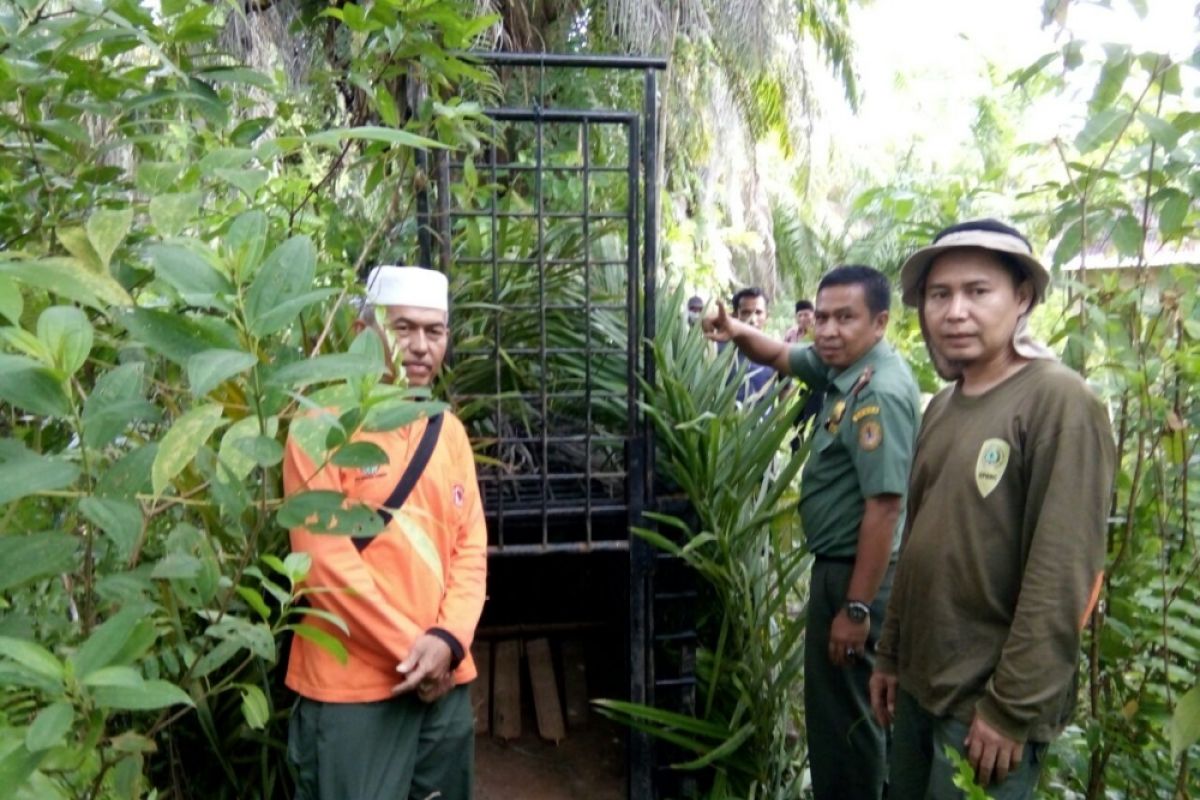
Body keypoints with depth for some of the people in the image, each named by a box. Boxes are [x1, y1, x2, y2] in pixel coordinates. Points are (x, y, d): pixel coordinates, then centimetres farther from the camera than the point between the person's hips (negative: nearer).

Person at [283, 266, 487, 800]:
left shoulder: (449, 430, 9)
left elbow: (471, 547, 6)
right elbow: (325, 560, -15)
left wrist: (447, 641, -9)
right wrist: (409, 648, -12)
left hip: (444, 679, 6)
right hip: (351, 683, -6)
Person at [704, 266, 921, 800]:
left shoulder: (880, 393, -25)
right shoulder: (840, 365, 3)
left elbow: (884, 507, -28)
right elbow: (782, 356, 18)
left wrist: (857, 608, -26)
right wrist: (739, 333, -6)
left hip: (857, 573, -10)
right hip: (839, 564, 10)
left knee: (844, 714, 4)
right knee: (837, 705, 24)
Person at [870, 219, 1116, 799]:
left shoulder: (1059, 403, -16)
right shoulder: (941, 408, 7)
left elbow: (1060, 576, -20)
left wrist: (1013, 708, -19)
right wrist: (890, 656, 13)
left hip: (988, 702, -7)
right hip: (920, 684, 7)